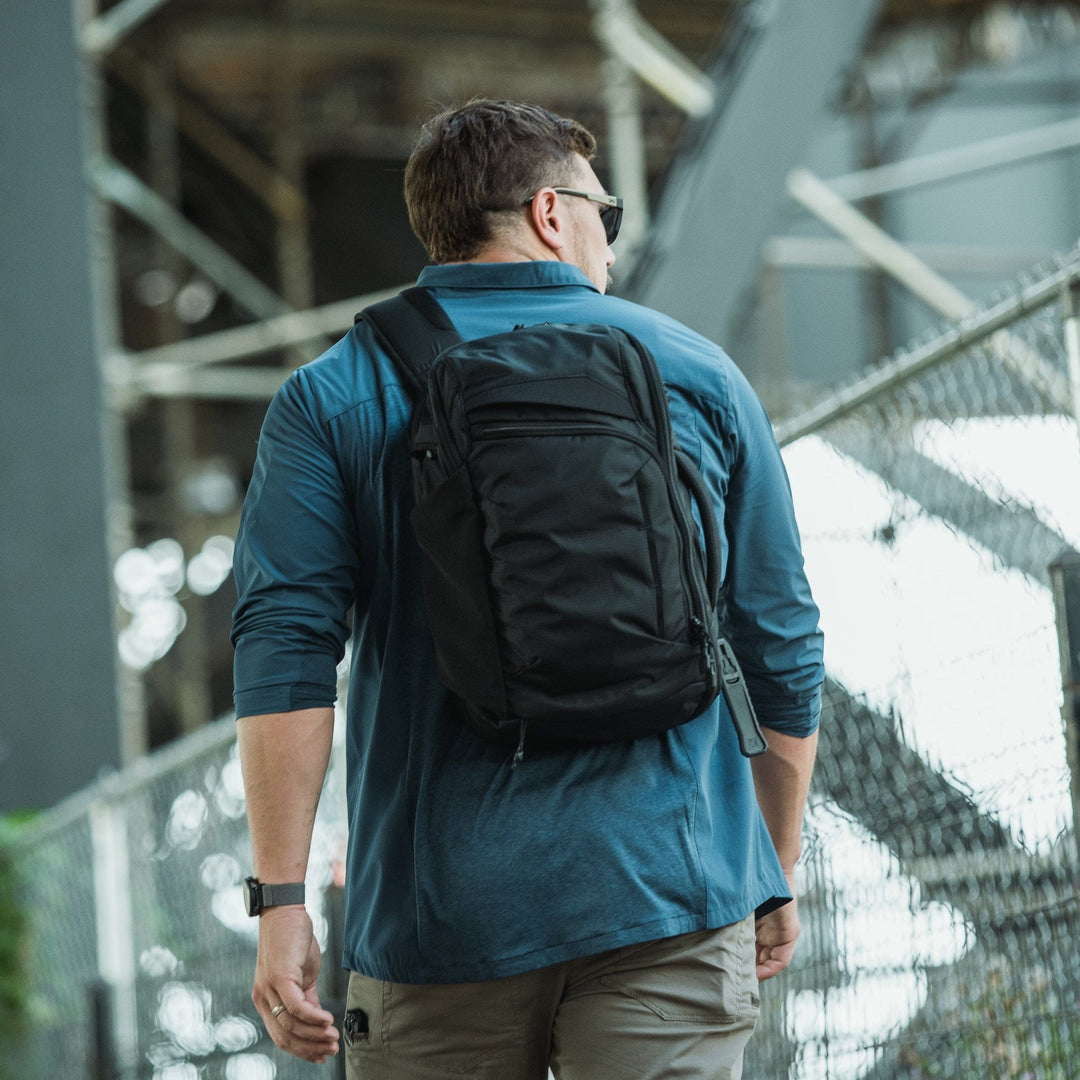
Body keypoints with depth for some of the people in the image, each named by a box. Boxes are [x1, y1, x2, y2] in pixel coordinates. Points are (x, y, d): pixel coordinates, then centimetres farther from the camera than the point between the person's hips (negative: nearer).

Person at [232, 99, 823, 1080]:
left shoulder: (333, 397, 5)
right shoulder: (697, 374, 8)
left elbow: (286, 649, -6)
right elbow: (781, 642, 10)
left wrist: (282, 900, -7)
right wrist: (778, 877, 20)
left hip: (445, 915, 0)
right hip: (670, 900, 0)